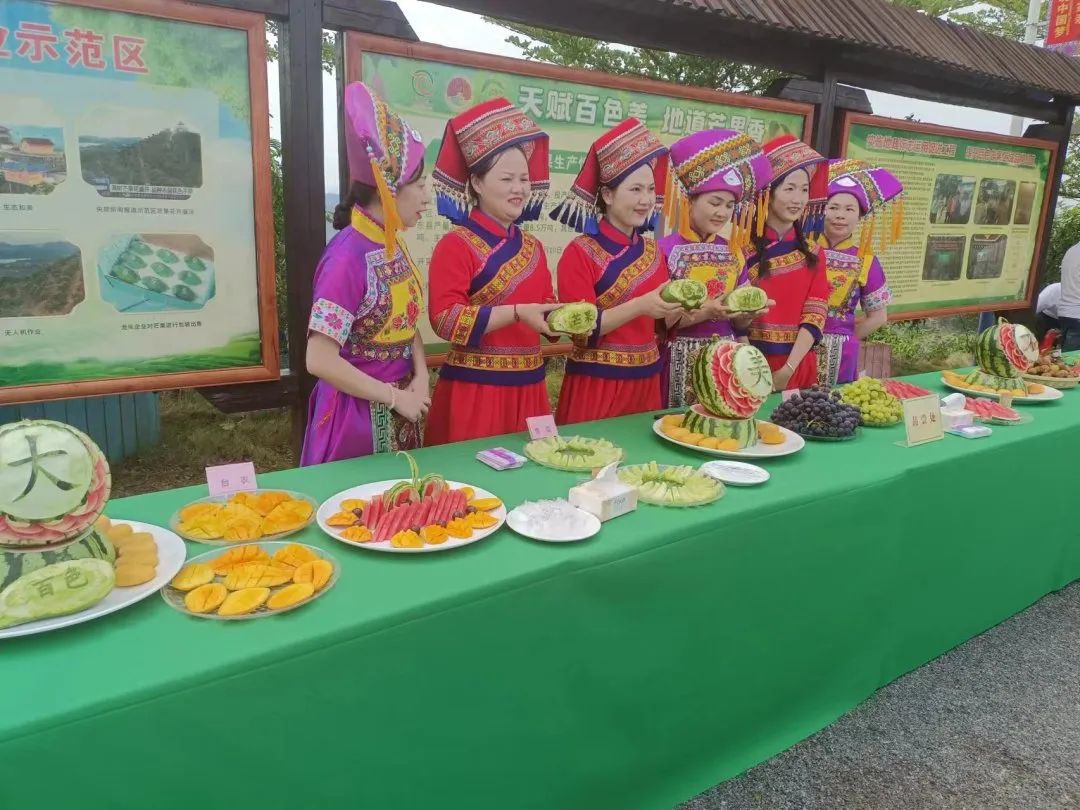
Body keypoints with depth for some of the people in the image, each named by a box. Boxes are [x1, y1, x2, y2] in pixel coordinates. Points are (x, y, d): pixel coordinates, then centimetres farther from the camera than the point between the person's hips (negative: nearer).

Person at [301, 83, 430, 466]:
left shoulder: (392, 246, 2)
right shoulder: (348, 255, -22)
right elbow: (320, 360, -24)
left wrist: (420, 378, -8)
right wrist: (394, 396, -17)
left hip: (399, 409, 8)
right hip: (359, 412, -8)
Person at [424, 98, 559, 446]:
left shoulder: (532, 247, 12)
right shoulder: (456, 244, -9)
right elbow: (445, 319, -18)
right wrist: (516, 313, -25)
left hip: (528, 387, 7)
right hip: (475, 389, -6)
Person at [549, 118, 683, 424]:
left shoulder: (653, 251, 7)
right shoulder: (580, 252, -10)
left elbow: (662, 324, 12)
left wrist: (677, 306, -9)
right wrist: (639, 306, -26)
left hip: (646, 380, 6)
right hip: (596, 383, -6)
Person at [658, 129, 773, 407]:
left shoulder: (735, 251, 8)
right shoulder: (666, 249, -9)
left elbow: (738, 323, 12)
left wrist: (749, 313, -9)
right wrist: (704, 313, -22)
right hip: (682, 359, -5)